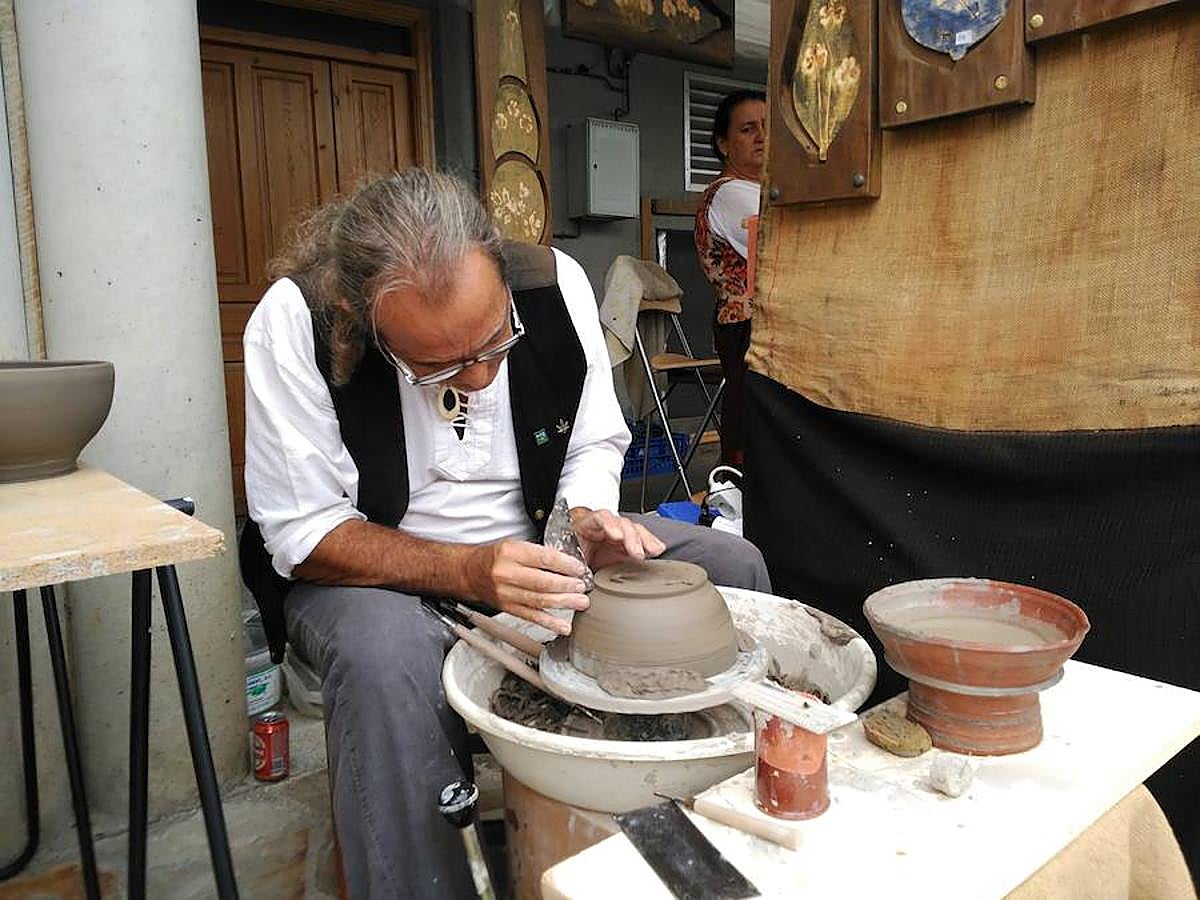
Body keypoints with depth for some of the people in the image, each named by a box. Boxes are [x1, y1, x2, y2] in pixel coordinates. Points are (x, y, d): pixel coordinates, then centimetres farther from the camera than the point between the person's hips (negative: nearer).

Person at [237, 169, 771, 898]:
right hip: (365, 569, -3)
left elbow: (594, 444, -1)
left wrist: (586, 518, -23)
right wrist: (468, 571, -32)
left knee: (734, 567, -8)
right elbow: (303, 537, -19)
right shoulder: (296, 323, -24)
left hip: (531, 543, 4)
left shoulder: (555, 283, -15)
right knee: (385, 661, -39)